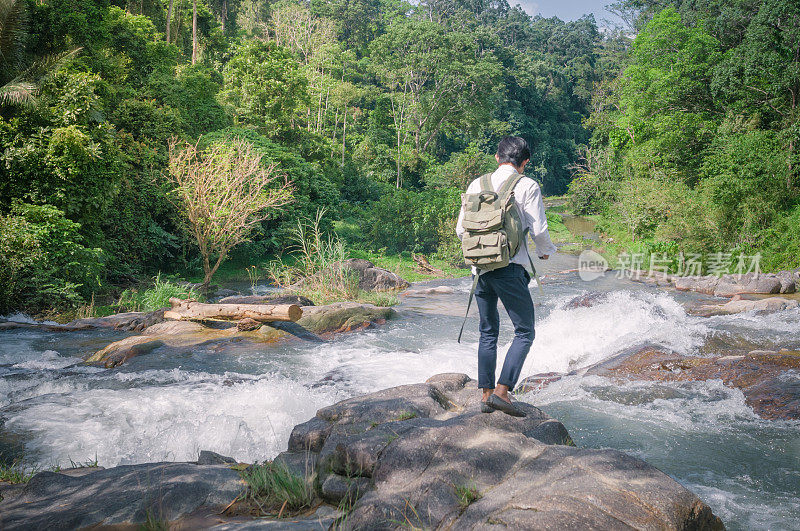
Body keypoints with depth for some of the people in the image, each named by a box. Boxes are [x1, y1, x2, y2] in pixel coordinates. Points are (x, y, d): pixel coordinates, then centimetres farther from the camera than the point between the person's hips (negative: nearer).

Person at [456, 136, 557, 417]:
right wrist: (545, 251, 15)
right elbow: (539, 229, -6)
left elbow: (461, 229, 12)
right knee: (524, 332, 3)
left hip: (480, 268, 5)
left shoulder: (476, 185, 10)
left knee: (488, 332, 15)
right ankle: (501, 391, -8)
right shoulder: (527, 186, -2)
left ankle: (486, 394, 15)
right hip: (510, 268, -5)